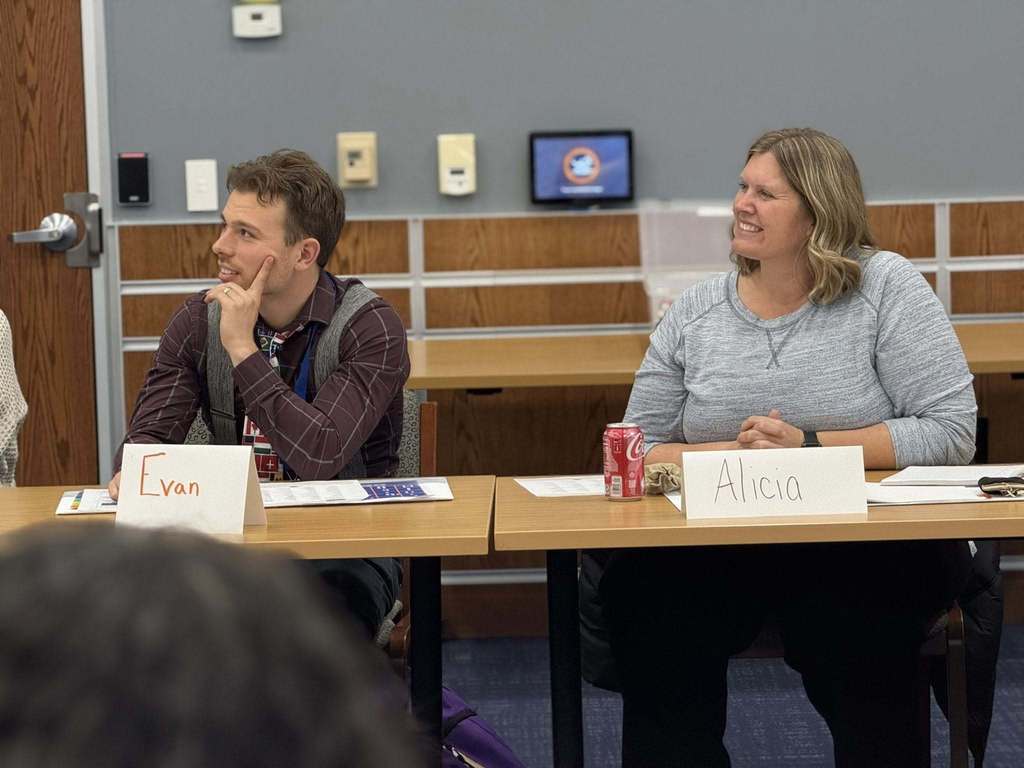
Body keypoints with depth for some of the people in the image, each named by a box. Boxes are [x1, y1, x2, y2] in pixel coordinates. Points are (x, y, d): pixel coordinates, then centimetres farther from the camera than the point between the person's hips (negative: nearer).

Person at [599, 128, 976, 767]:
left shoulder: (886, 287, 0)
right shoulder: (694, 315, 10)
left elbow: (951, 432, -8)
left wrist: (808, 445, -14)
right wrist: (733, 453, -11)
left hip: (873, 545, -3)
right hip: (719, 548, 3)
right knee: (648, 604, -29)